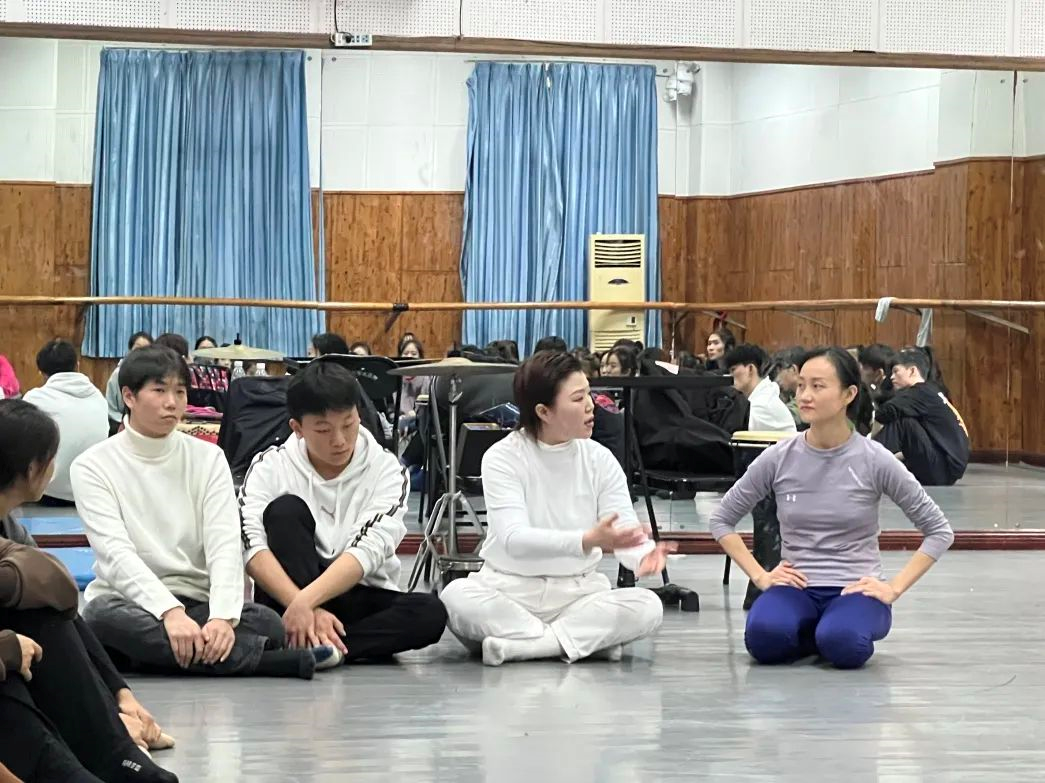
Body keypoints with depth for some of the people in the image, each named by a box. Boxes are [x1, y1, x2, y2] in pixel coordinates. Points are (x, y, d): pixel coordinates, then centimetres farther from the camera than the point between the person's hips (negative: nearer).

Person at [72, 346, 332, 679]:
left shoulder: (208, 458, 6)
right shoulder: (93, 466, -2)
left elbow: (225, 543, -7)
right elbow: (116, 552, -16)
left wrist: (223, 616, -27)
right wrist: (170, 612, -34)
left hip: (196, 604, 1)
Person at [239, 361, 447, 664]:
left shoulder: (385, 469, -5)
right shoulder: (270, 466, -5)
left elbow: (367, 551, -19)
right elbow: (251, 546, -20)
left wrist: (305, 602, -34)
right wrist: (303, 608, -34)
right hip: (287, 597, -1)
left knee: (430, 613, -28)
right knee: (286, 510, -24)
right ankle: (300, 643, -37)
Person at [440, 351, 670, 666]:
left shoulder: (600, 459, 1)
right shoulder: (502, 458, -10)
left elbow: (625, 528, -8)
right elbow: (514, 539, -23)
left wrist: (643, 555, -34)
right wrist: (587, 540, -40)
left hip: (579, 593, 2)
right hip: (511, 589, -2)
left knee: (647, 607, -26)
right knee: (457, 596, -34)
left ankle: (516, 642, -24)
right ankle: (592, 639, -25)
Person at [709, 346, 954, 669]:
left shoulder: (875, 460, -7)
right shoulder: (778, 459, -2)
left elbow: (939, 530, 0)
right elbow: (722, 521, 10)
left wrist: (894, 587, -8)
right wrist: (760, 576, -1)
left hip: (856, 589, -2)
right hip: (796, 586, 2)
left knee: (842, 643, -37)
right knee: (764, 635, -33)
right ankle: (816, 633, 1)